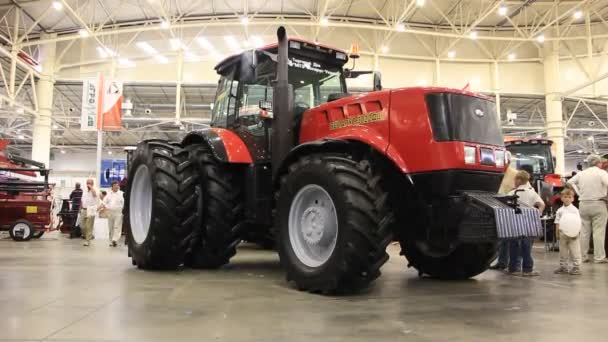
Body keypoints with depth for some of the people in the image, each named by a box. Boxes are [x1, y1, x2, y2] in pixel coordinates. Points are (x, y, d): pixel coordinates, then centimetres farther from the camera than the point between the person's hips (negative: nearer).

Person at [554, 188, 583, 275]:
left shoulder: (574, 210, -3)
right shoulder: (560, 210, 5)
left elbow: (578, 222, -5)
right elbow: (557, 222, 7)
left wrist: (576, 232, -16)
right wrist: (558, 228, -9)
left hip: (573, 235, -3)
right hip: (563, 234, 3)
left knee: (574, 252, -1)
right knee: (563, 252, 11)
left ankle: (576, 267, 6)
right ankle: (563, 267, 21)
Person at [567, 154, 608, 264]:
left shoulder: (581, 173, 8)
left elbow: (570, 182, 11)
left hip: (583, 204, 4)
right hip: (598, 204, -4)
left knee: (584, 231, 9)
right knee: (598, 232, -1)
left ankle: (583, 256, 13)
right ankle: (599, 257, 0)